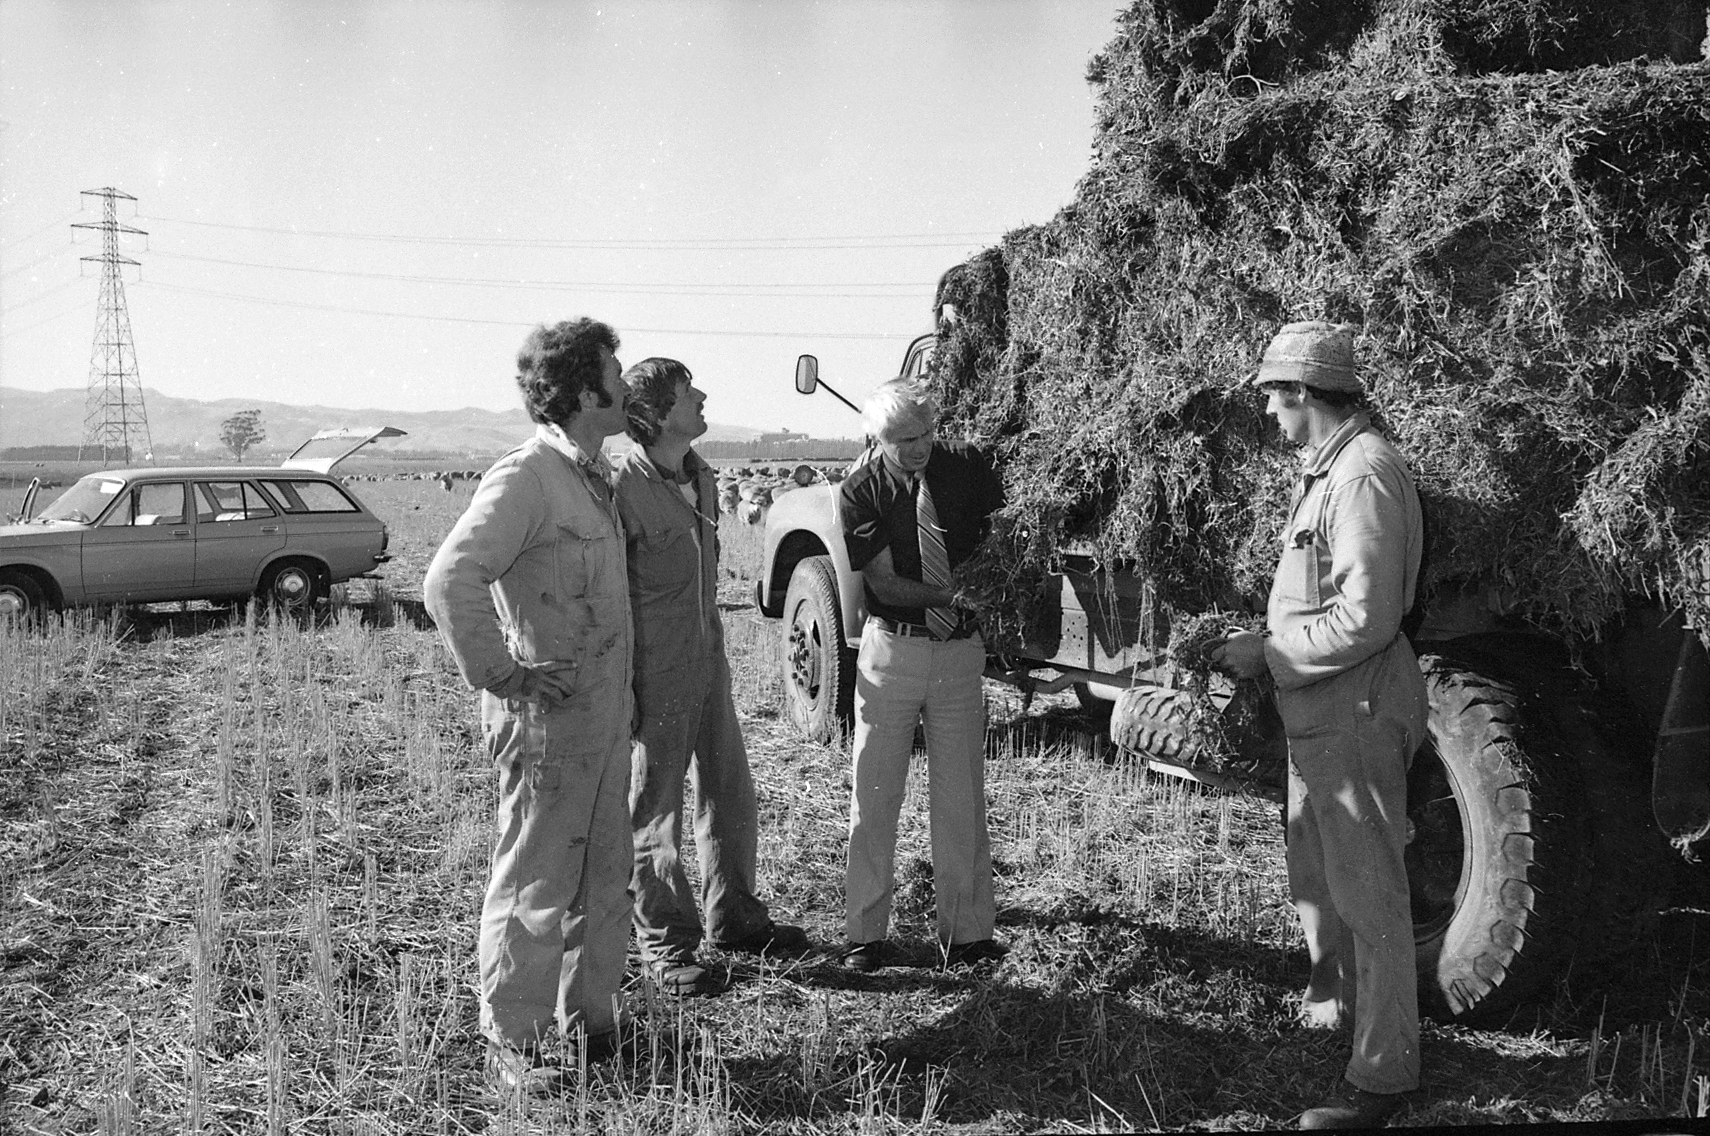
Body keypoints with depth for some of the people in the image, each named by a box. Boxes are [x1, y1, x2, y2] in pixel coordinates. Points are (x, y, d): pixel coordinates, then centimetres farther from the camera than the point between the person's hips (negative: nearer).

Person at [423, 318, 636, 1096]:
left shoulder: (593, 476, 11)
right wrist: (497, 674, -20)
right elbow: (449, 581, -26)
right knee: (535, 886, 2)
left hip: (605, 711, 9)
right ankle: (509, 1044, 16)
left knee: (603, 878, 17)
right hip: (549, 717, -9)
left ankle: (590, 1022, 31)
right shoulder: (525, 477, -18)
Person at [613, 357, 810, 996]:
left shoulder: (700, 478, 9)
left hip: (708, 661, 8)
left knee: (730, 796, 16)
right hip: (655, 674, -8)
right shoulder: (624, 487, -17)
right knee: (656, 810, 5)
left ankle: (734, 919, 32)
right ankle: (665, 944, 18)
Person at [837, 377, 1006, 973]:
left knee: (962, 795, 7)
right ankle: (865, 933, 14)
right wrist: (949, 596, -23)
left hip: (960, 650, 2)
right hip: (892, 649, -2)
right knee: (875, 793, 3)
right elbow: (883, 584, -11)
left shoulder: (967, 465, -2)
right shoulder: (862, 490, -9)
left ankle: (966, 931, 16)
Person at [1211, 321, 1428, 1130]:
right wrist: (1260, 646, 6)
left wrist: (1266, 654, -16)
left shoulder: (1364, 476, -20)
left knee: (1368, 890, -1)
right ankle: (1333, 996, 43)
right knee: (1315, 871, 23)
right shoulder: (1326, 471, 12)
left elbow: (1364, 619, -25)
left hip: (1355, 714, -10)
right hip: (1317, 712, 10)